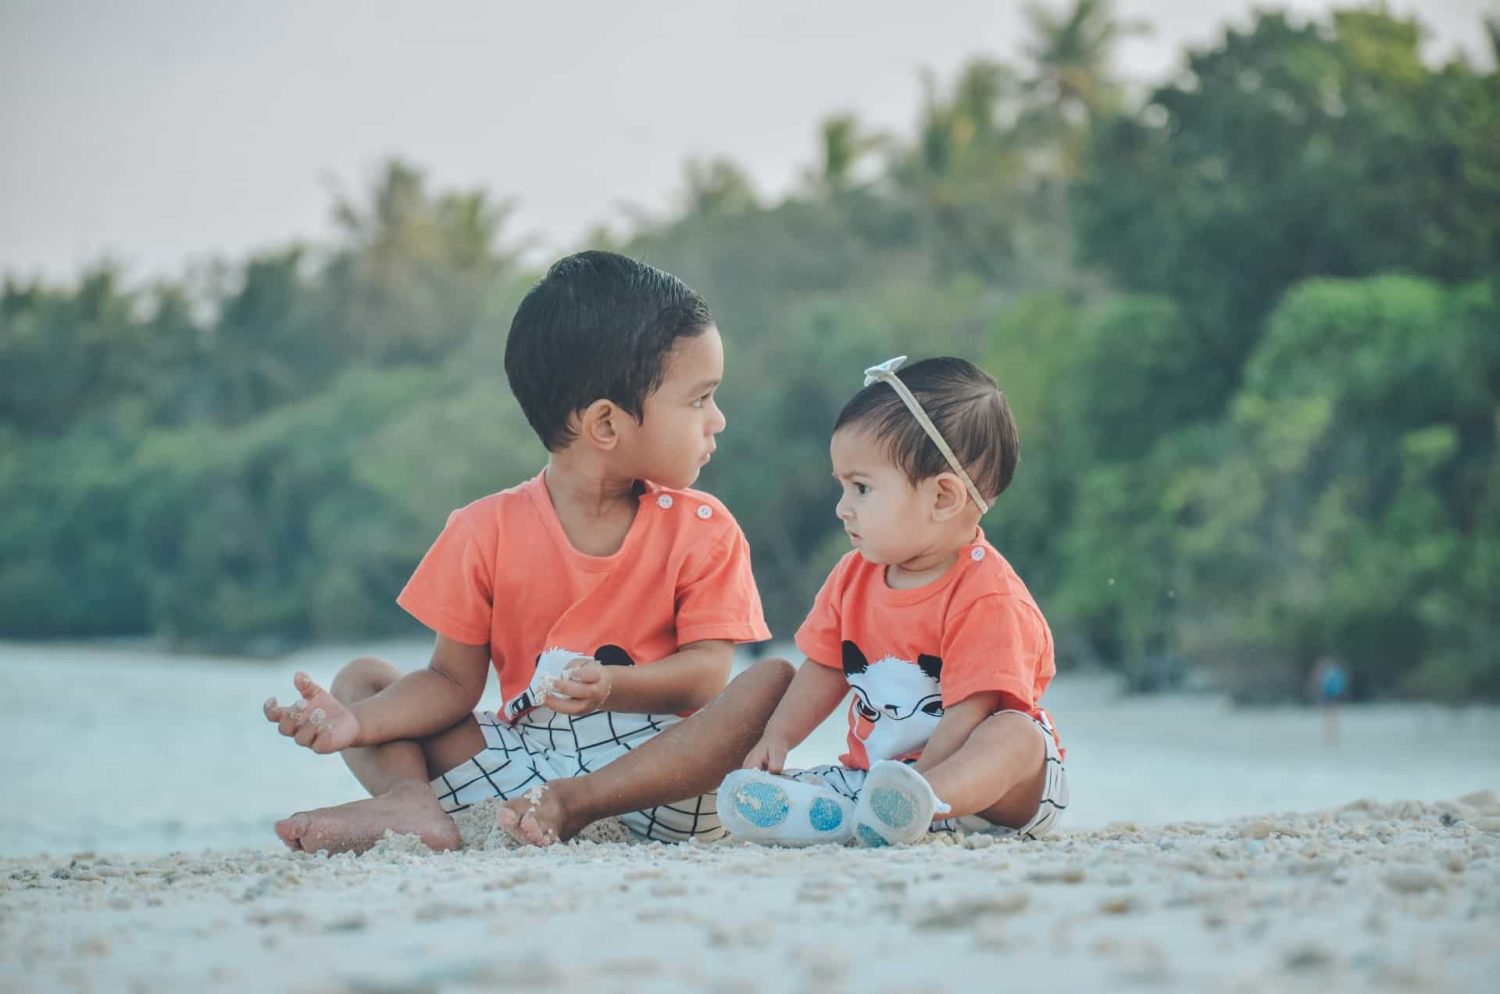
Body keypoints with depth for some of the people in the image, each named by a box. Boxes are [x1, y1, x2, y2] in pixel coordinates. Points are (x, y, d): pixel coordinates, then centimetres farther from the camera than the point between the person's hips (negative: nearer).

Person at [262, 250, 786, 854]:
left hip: (655, 759, -1)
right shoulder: (488, 531, 0)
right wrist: (356, 724, -18)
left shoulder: (703, 532, 1)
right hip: (521, 750, 2)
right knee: (361, 679, 0)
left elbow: (707, 670, -8)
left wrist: (613, 685, -29)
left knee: (775, 682, -27)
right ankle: (412, 800, -32)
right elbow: (454, 681, 1)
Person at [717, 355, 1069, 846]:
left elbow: (968, 713, -23)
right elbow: (825, 669, 15)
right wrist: (776, 738, 1)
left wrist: (913, 787, -32)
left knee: (1018, 737, -38)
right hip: (873, 769, 6)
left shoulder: (987, 597, -17)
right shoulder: (854, 576, 8)